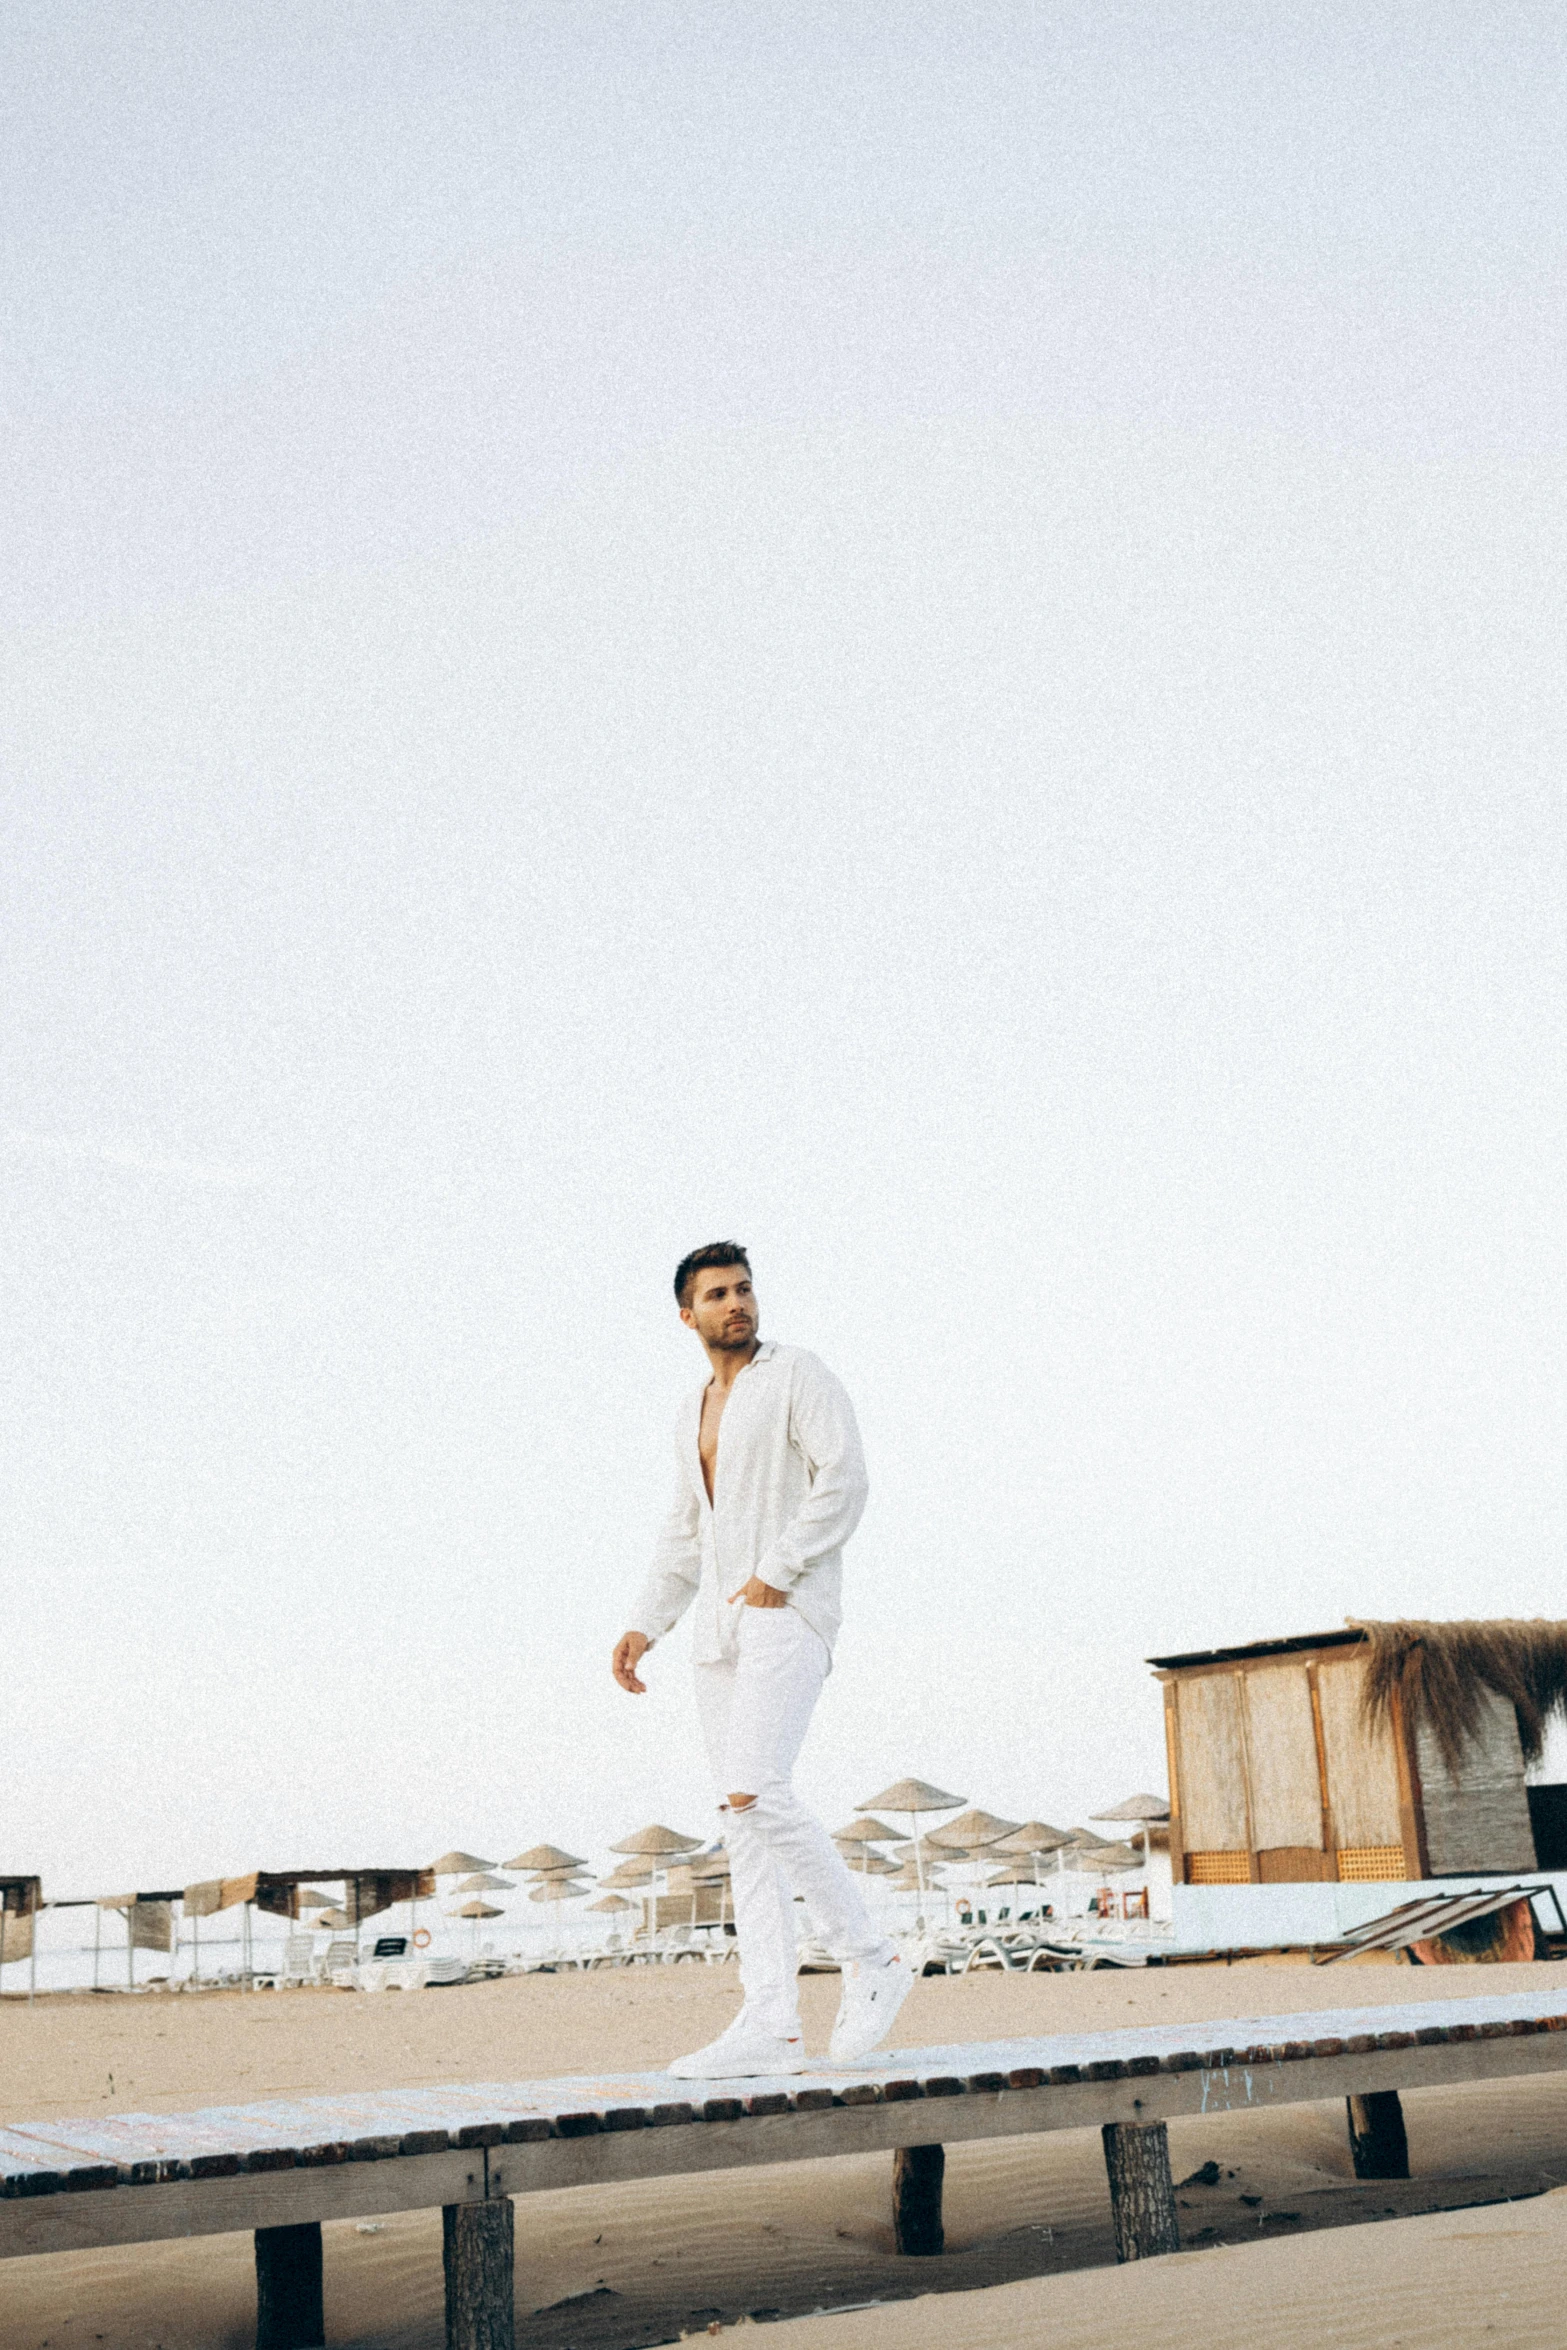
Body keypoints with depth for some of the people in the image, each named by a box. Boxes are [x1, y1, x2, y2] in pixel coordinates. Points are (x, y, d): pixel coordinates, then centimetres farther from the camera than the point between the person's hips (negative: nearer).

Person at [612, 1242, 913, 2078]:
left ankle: (869, 1959, -8)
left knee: (753, 1794, -21)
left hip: (789, 1611, -8)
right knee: (744, 1818, 1)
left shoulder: (798, 1374, -2)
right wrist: (644, 1626, 17)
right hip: (723, 1628, 8)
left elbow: (844, 1479, -13)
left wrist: (775, 1573, -17)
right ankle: (771, 2024, 0)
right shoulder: (694, 1411, 21)